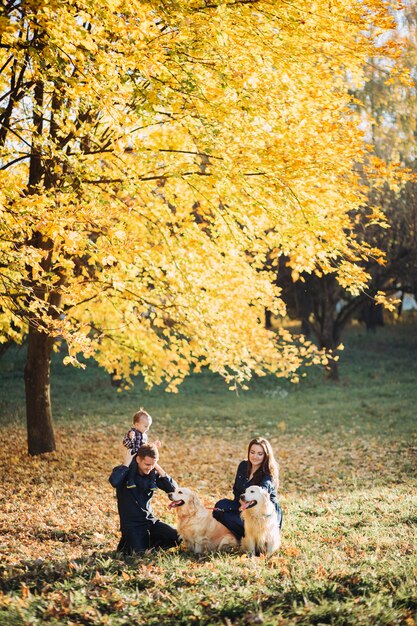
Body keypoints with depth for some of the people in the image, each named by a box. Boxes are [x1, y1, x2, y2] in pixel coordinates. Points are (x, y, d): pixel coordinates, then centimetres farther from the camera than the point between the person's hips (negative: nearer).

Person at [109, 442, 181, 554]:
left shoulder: (153, 474, 4)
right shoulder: (124, 472, -12)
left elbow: (173, 489, -4)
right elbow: (113, 481, -36)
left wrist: (158, 469, -9)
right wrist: (126, 463, -23)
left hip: (150, 520, 5)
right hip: (131, 524, -5)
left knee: (176, 537, -12)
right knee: (139, 553, -24)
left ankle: (149, 543, 13)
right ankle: (125, 543, 9)